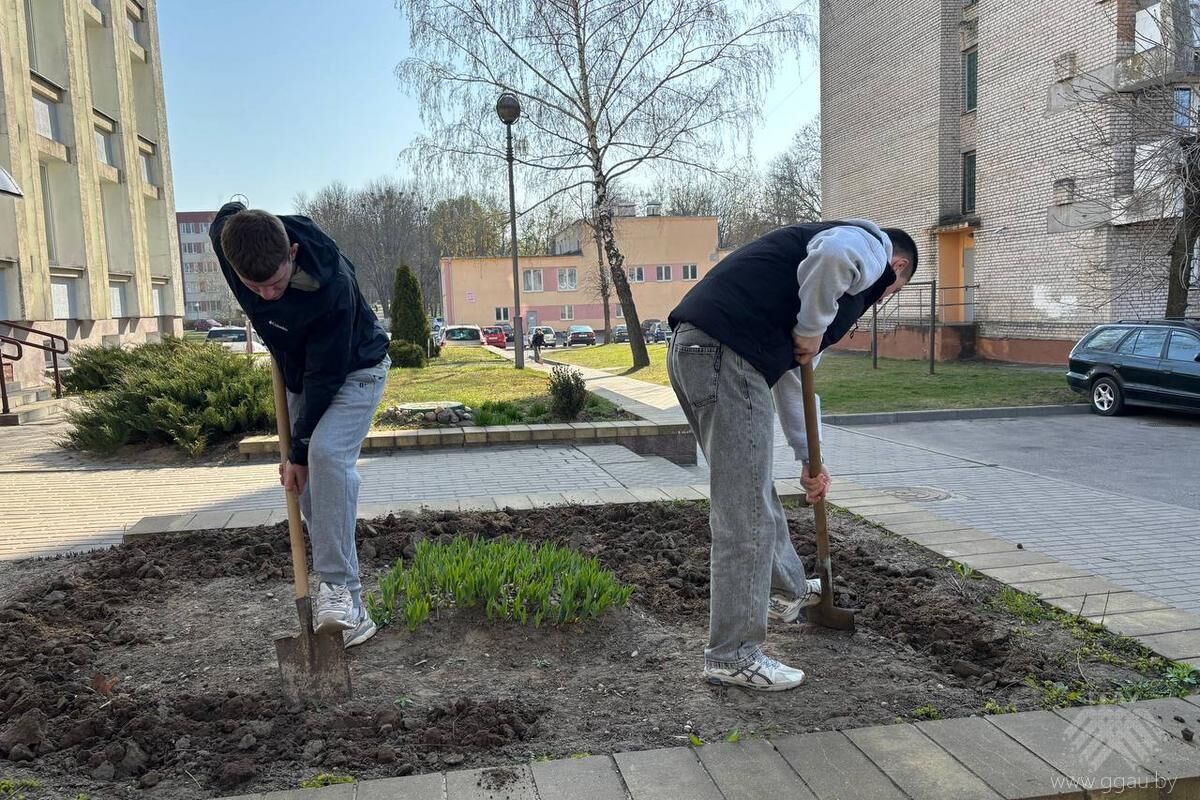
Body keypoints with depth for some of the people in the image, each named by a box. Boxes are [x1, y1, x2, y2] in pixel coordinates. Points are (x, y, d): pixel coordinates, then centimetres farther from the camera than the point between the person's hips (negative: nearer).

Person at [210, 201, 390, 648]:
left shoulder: (331, 288, -38)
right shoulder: (227, 236, -22)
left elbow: (325, 376, -29)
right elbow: (228, 214, 5)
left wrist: (299, 451, -20)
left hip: (353, 372, -6)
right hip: (300, 373, 6)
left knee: (326, 452, -32)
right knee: (310, 491, 2)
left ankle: (336, 582, -25)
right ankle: (349, 610, 11)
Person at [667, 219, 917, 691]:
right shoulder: (872, 246, 8)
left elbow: (792, 378, 36)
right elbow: (832, 254, -22)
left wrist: (809, 460, 38)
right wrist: (813, 328, -5)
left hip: (694, 348, 10)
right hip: (726, 353, -10)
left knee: (754, 492, 26)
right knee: (744, 514, -3)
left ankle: (788, 592, 47)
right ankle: (732, 657, 7)